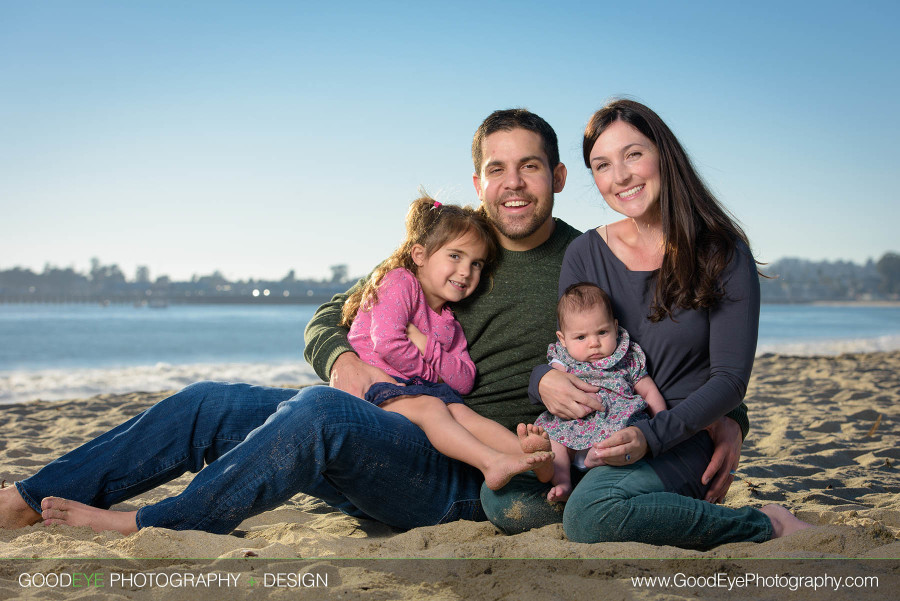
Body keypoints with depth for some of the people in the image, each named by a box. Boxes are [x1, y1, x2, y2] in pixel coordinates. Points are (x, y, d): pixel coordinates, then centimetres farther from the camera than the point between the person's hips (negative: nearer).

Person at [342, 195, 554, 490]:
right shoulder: (400, 283, -2)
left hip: (421, 389, 6)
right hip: (378, 387, -6)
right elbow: (387, 344, -16)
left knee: (461, 411, -22)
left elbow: (465, 380, 7)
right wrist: (432, 371, -4)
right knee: (430, 406, -33)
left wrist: (426, 345, -7)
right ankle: (491, 462, -53)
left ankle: (522, 447, -46)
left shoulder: (449, 323, 20)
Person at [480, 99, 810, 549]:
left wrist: (650, 436, -24)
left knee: (592, 516, -33)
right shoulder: (585, 255, 6)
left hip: (682, 440, -4)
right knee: (501, 499, -22)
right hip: (600, 436, 4)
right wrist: (544, 380, -15)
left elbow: (730, 379, -8)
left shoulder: (722, 254, -5)